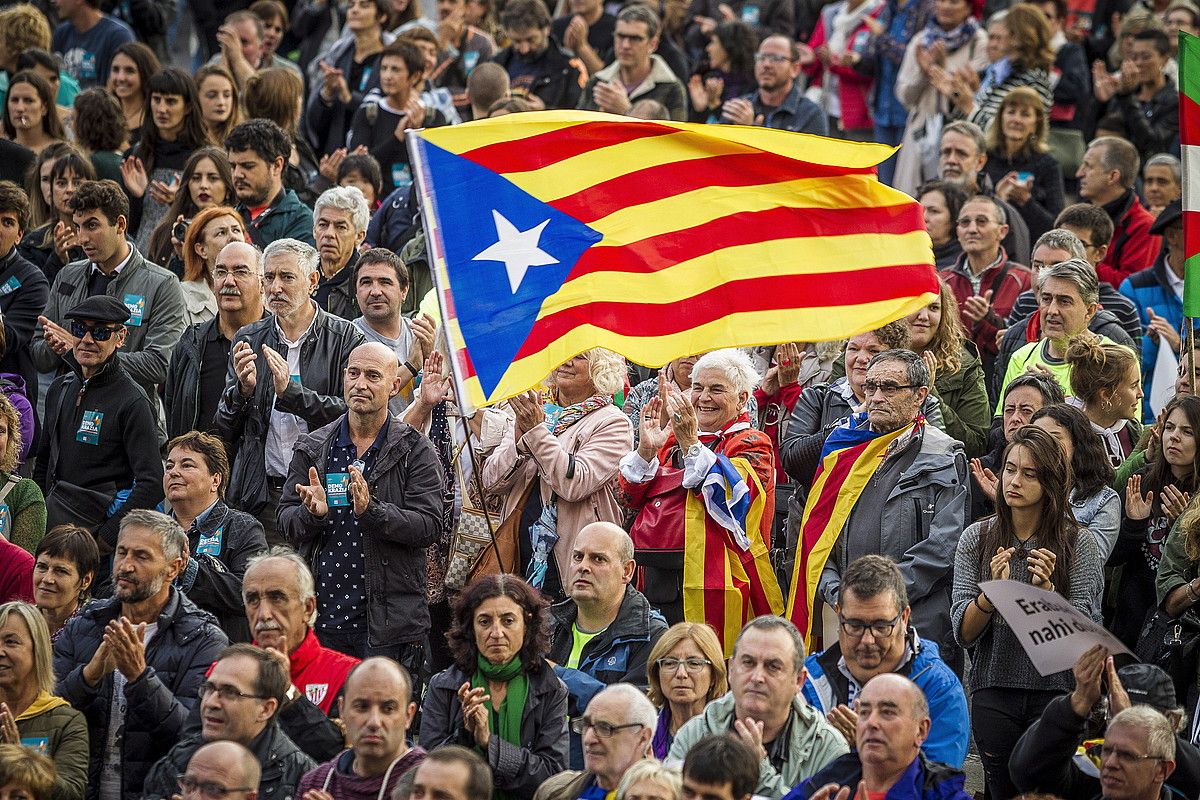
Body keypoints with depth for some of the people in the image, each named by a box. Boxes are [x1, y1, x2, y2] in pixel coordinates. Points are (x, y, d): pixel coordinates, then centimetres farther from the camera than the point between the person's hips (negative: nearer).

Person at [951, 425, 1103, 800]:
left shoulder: (1079, 543, -3)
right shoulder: (976, 538, 1)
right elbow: (964, 634, -4)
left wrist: (1046, 589, -23)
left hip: (1056, 693, -2)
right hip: (993, 691, 2)